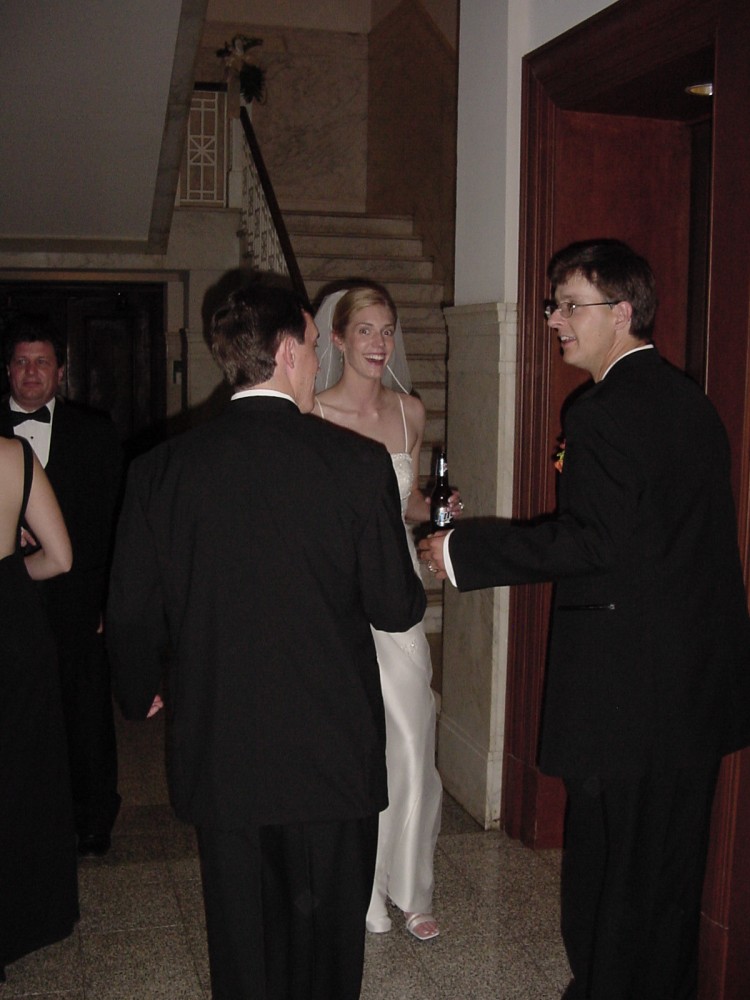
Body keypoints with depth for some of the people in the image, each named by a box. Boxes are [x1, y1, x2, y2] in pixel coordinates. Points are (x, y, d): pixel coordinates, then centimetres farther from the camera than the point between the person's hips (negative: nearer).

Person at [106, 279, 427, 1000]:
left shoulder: (161, 469, -7)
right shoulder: (357, 463, -14)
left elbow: (132, 613, 0)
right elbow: (394, 608, -7)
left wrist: (141, 692, 20)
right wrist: (416, 574, 16)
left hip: (219, 752, 2)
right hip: (333, 751, -2)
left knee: (243, 940, 18)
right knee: (325, 935, 17)